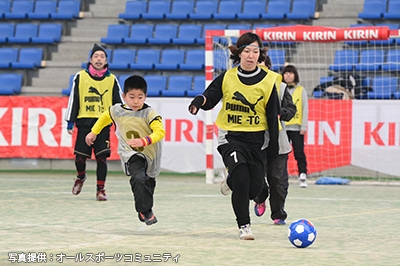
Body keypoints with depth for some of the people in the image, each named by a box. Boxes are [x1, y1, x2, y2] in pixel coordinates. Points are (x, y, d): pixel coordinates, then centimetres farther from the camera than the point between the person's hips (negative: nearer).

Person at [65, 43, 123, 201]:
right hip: (84, 121, 0)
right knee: (80, 156, -1)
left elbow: (119, 102, 11)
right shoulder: (80, 77, 5)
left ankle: (101, 189, 3)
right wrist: (70, 122, 3)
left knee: (102, 157, -6)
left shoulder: (112, 80, 7)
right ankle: (80, 177, 31)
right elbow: (73, 100, 7)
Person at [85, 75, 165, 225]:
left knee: (148, 184, 21)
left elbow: (160, 132, -31)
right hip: (131, 154, -1)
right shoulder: (117, 111, -9)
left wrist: (144, 141, -47)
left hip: (150, 154, 1)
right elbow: (105, 117, 14)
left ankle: (144, 210, 46)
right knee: (139, 178, -29)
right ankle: (146, 211, -21)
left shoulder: (149, 113, -20)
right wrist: (94, 132, 23)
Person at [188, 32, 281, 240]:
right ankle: (244, 225, -8)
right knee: (240, 174, -22)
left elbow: (273, 116, 1)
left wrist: (273, 146, 0)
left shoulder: (268, 81, -2)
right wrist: (200, 100, -23)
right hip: (230, 137, -1)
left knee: (254, 188, -1)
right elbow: (210, 98, 1)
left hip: (257, 139, 1)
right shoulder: (227, 78, -2)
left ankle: (231, 182, 36)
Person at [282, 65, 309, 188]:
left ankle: (303, 177, -5)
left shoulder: (301, 90, 6)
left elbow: (305, 109, 3)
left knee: (299, 153, -6)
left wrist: (304, 126, -5)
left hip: (296, 127, -2)